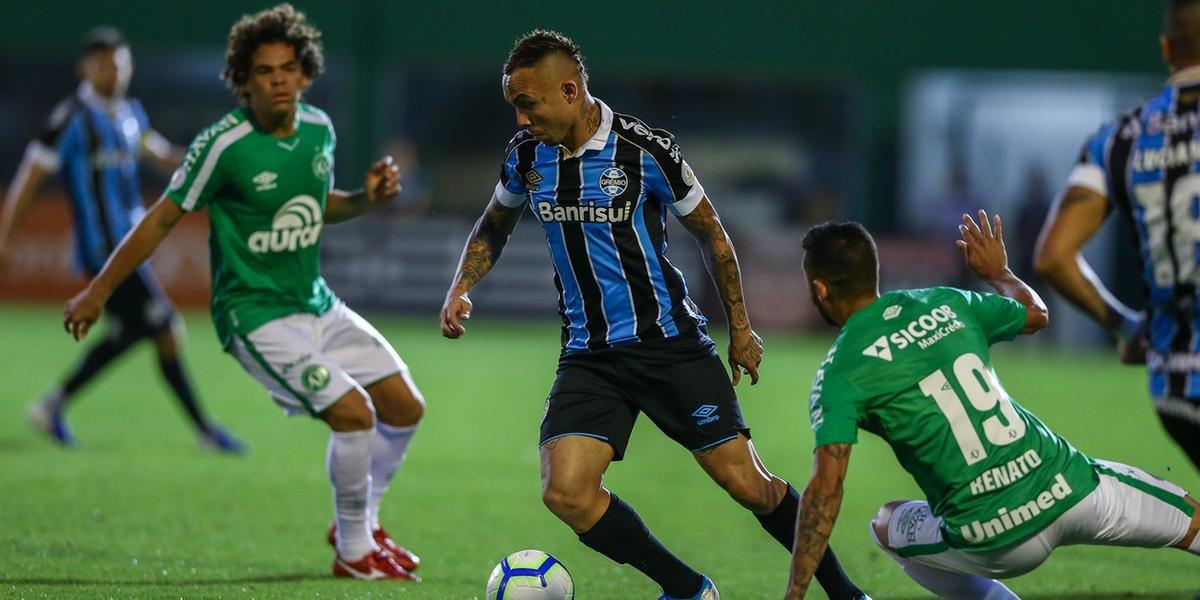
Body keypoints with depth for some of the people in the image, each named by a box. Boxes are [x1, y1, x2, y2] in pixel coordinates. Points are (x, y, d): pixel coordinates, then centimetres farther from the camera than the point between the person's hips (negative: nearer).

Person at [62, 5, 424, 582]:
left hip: (315, 302, 8)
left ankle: (360, 522, 31)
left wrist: (367, 198, -1)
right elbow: (163, 217, -11)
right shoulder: (224, 145, -20)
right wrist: (98, 291, -7)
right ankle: (354, 552, 0)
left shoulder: (319, 129, 0)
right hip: (256, 313, -8)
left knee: (405, 408, 9)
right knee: (353, 413, -19)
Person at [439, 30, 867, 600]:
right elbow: (494, 226, 22)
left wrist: (740, 328, 6)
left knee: (746, 483, -5)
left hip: (669, 342, -4)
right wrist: (460, 289, 5)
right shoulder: (526, 154, 1)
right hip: (589, 355, 4)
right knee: (564, 492, -15)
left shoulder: (645, 150, -12)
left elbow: (711, 233, 1)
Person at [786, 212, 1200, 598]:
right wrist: (998, 273, 49)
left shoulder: (838, 374, -4)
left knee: (887, 524, 26)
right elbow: (1036, 314, 29)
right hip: (1068, 486, 3)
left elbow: (826, 489, -13)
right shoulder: (944, 304, 9)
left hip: (995, 542, -3)